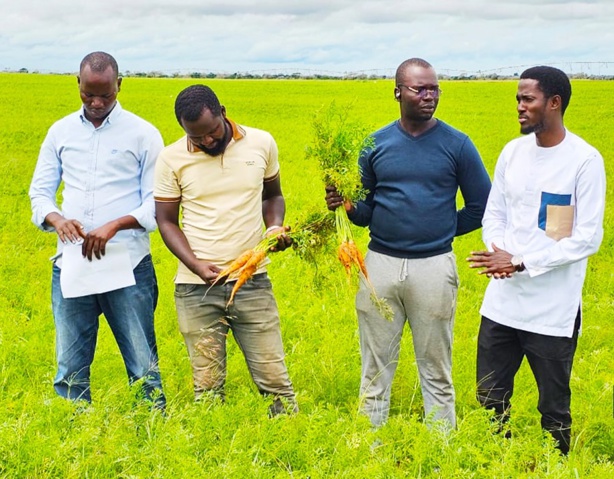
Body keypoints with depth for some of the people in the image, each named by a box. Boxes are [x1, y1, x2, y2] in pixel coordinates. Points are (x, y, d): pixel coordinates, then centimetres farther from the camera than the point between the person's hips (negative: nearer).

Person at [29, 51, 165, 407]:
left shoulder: (144, 134, -1)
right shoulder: (61, 132, 9)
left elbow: (156, 203, -3)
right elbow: (40, 192, 11)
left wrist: (115, 226, -19)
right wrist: (56, 218, -12)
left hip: (127, 267, -3)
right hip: (71, 267, 3)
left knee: (143, 367, 2)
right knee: (70, 371, 8)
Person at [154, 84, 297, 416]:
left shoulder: (261, 143, 1)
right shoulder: (171, 160, -3)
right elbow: (166, 221, 2)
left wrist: (275, 227, -6)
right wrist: (196, 265, -14)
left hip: (252, 281, 1)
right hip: (196, 288, 0)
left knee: (274, 379, 2)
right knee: (207, 388, 6)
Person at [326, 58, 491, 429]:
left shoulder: (457, 144, -2)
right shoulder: (375, 144, 5)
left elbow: (481, 207, 5)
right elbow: (365, 212, 10)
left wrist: (441, 231, 2)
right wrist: (346, 204, -11)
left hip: (434, 266, -2)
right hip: (381, 263, 2)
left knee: (436, 370, 9)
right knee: (376, 369, 10)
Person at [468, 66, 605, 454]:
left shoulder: (585, 160, -12)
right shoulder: (513, 151, 5)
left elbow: (588, 238, -14)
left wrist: (521, 262, -19)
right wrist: (497, 253, -11)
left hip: (553, 310, -5)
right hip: (503, 302, 5)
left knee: (554, 408, 10)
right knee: (490, 400, 13)